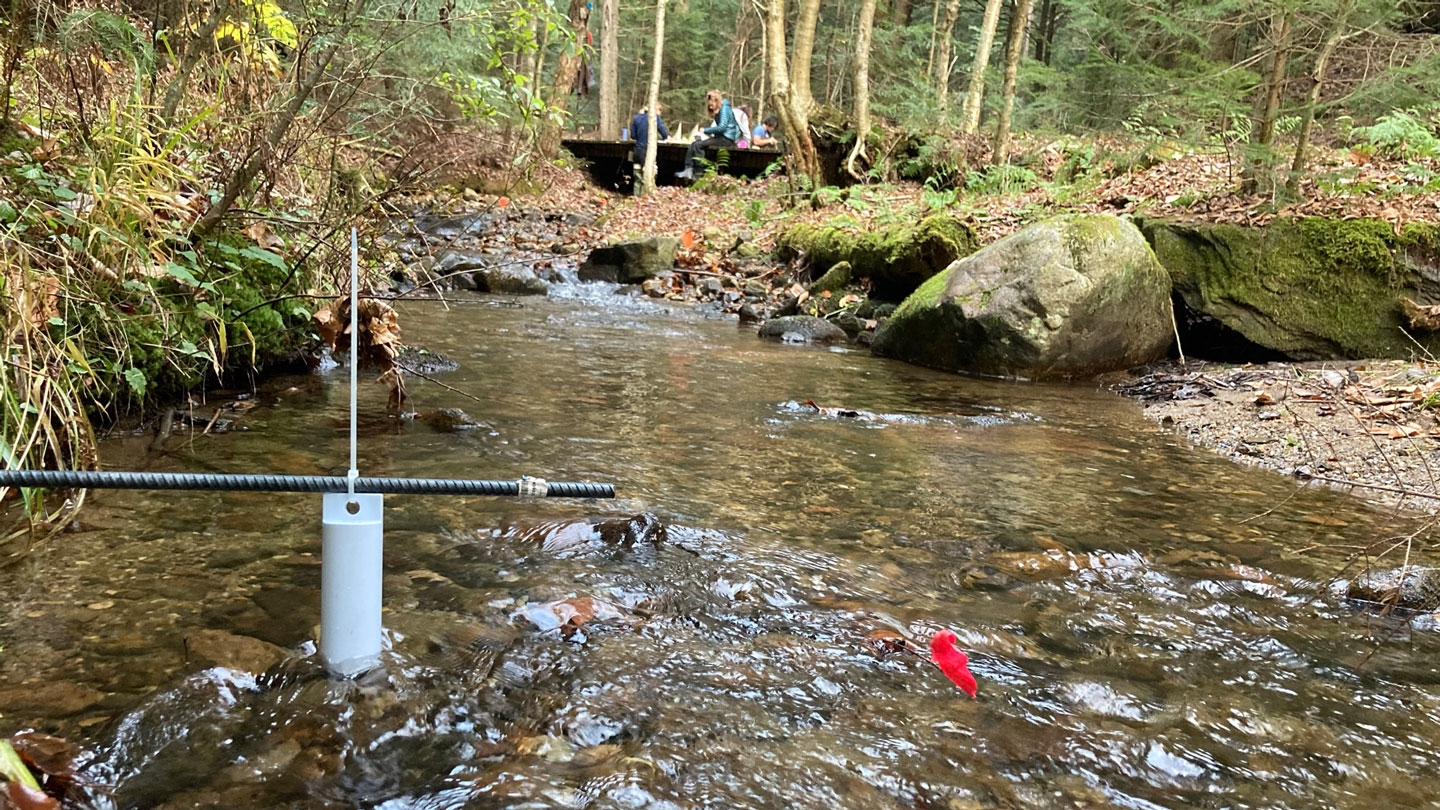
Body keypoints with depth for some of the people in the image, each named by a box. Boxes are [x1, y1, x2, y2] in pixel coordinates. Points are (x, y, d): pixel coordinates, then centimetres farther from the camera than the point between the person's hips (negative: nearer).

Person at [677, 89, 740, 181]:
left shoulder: (725, 108, -11)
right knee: (694, 144, -6)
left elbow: (722, 127, -20)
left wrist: (706, 130, -12)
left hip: (727, 138, -9)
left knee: (698, 145, -21)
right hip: (720, 137, 9)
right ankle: (688, 170, -17)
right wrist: (709, 132, 0)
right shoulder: (718, 110, 18)